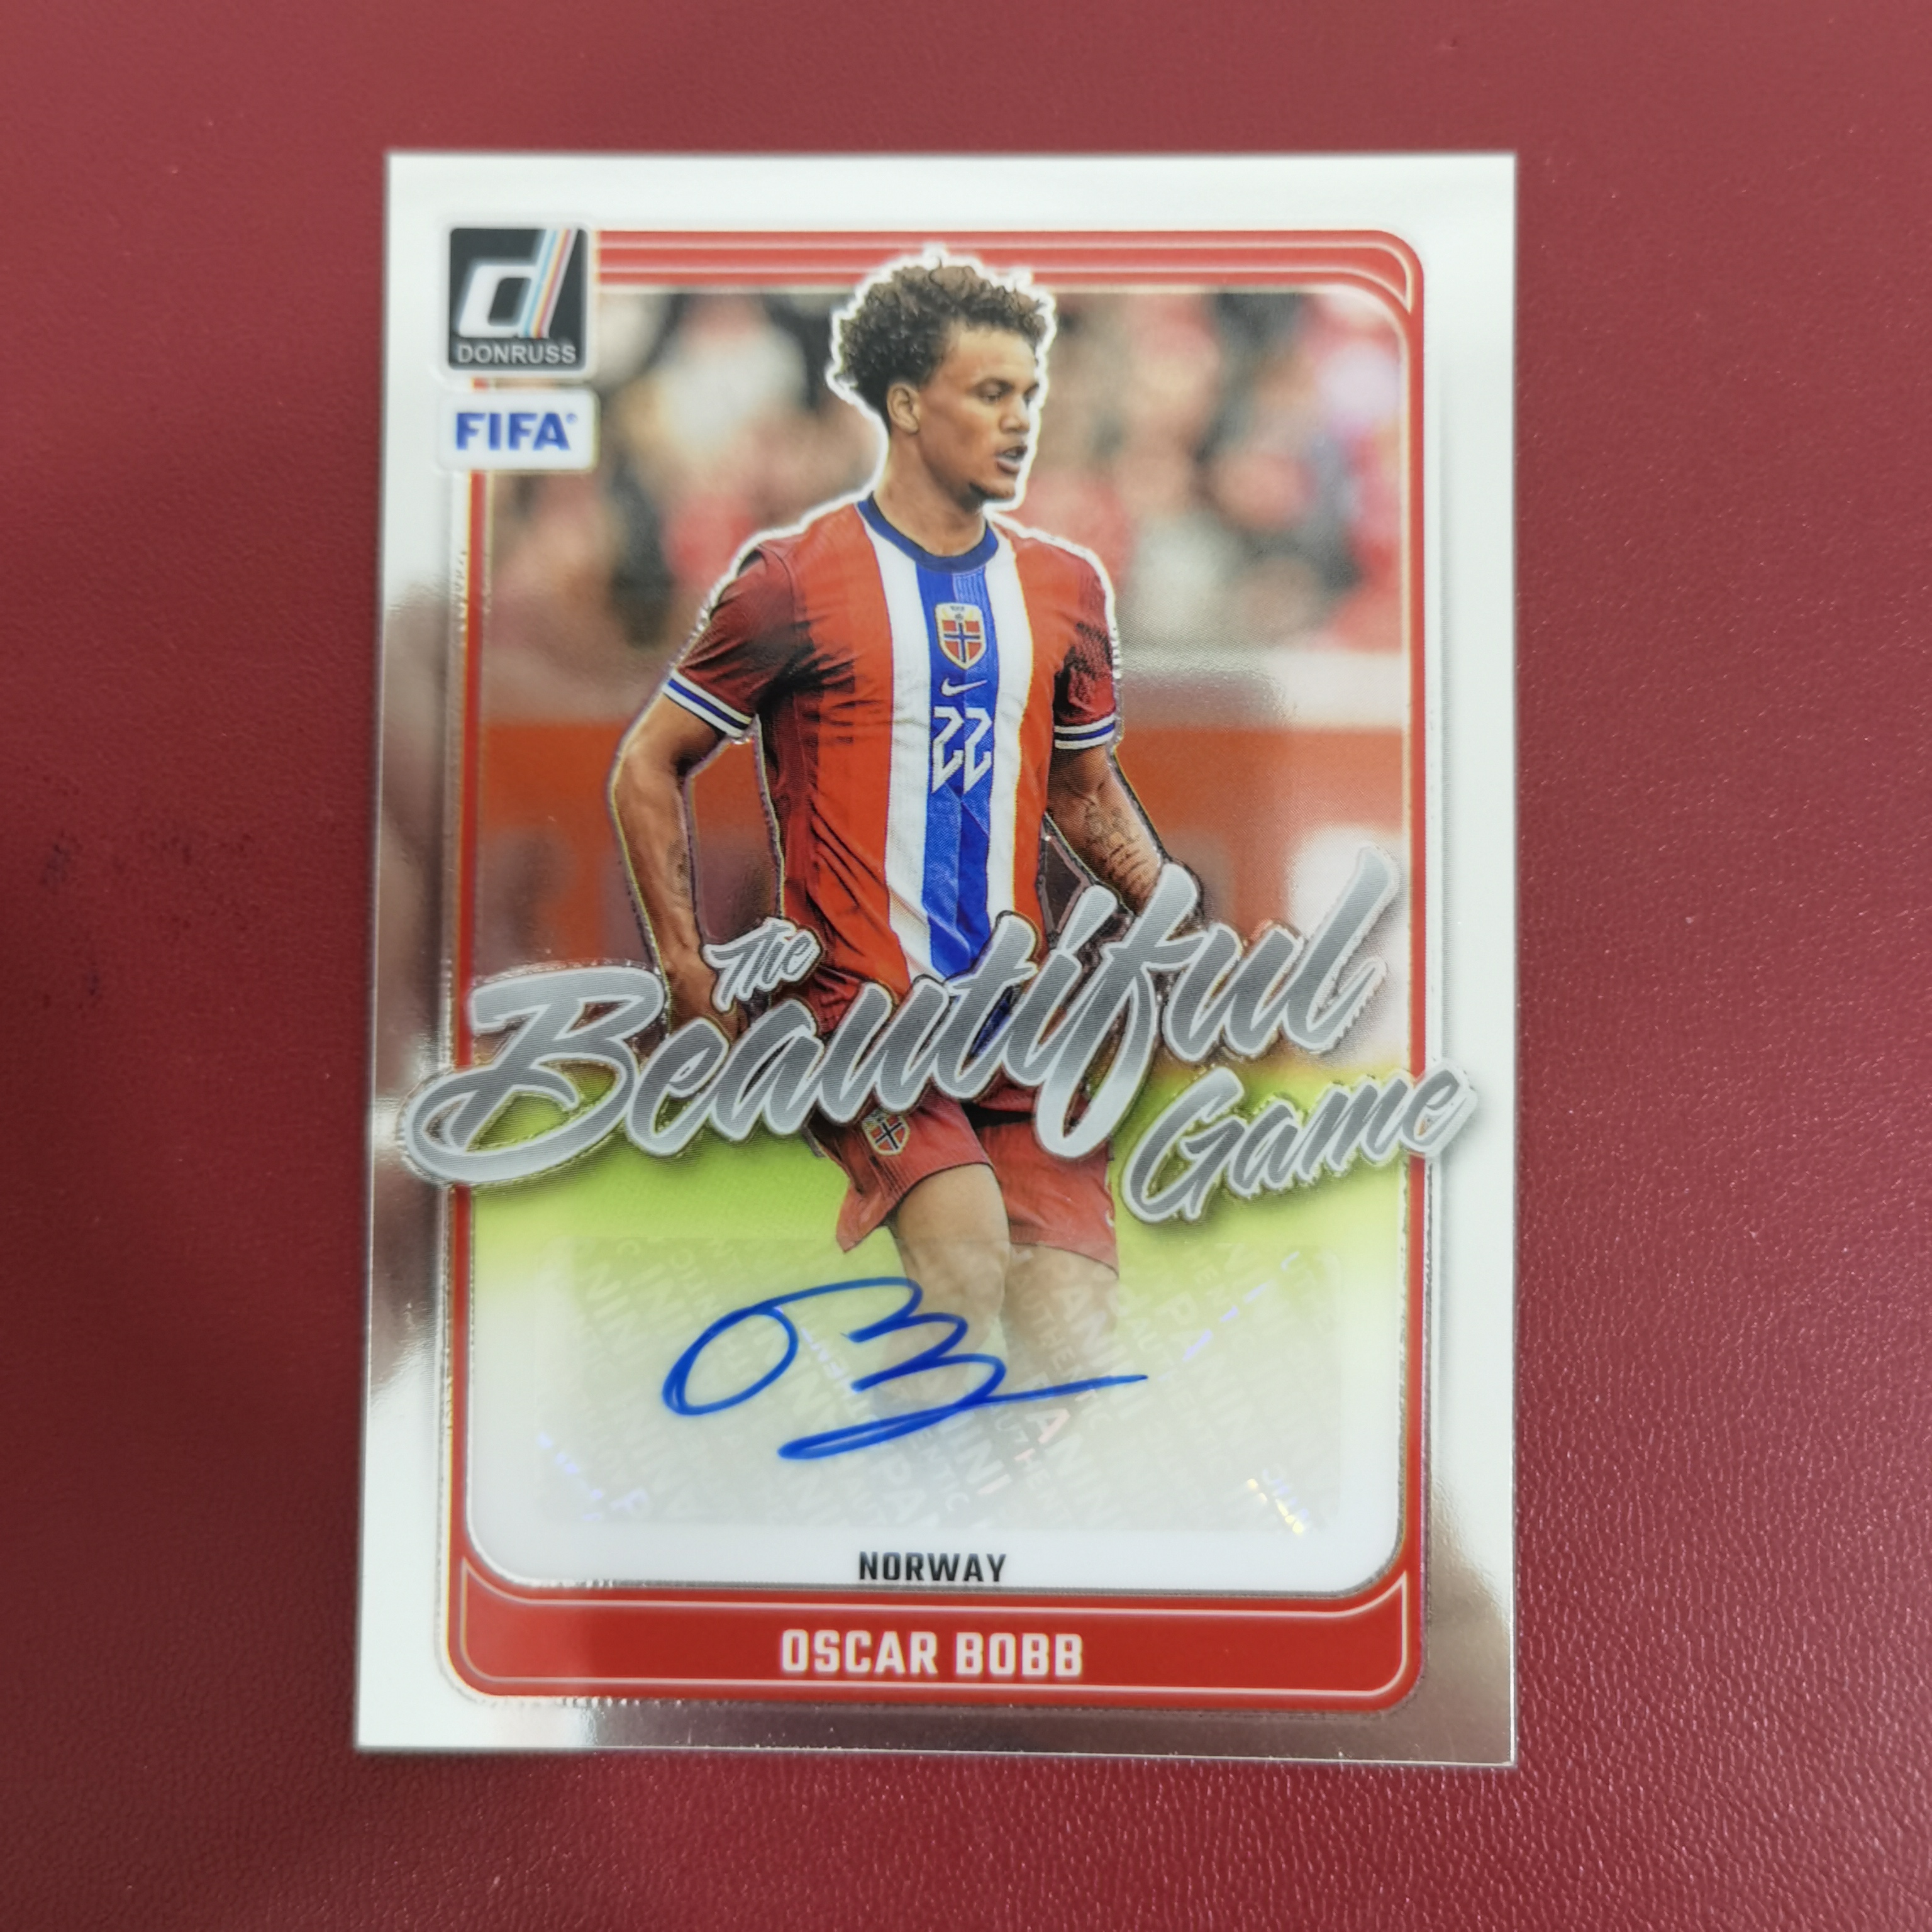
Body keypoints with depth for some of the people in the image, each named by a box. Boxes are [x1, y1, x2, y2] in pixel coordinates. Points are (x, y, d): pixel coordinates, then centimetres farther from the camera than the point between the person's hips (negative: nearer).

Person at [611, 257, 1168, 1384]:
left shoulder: (1066, 588, 15)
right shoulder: (796, 581, 0)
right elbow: (649, 765, 6)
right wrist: (689, 975, -1)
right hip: (859, 1008, -4)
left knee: (1075, 1337, -6)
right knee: (968, 1257, -25)